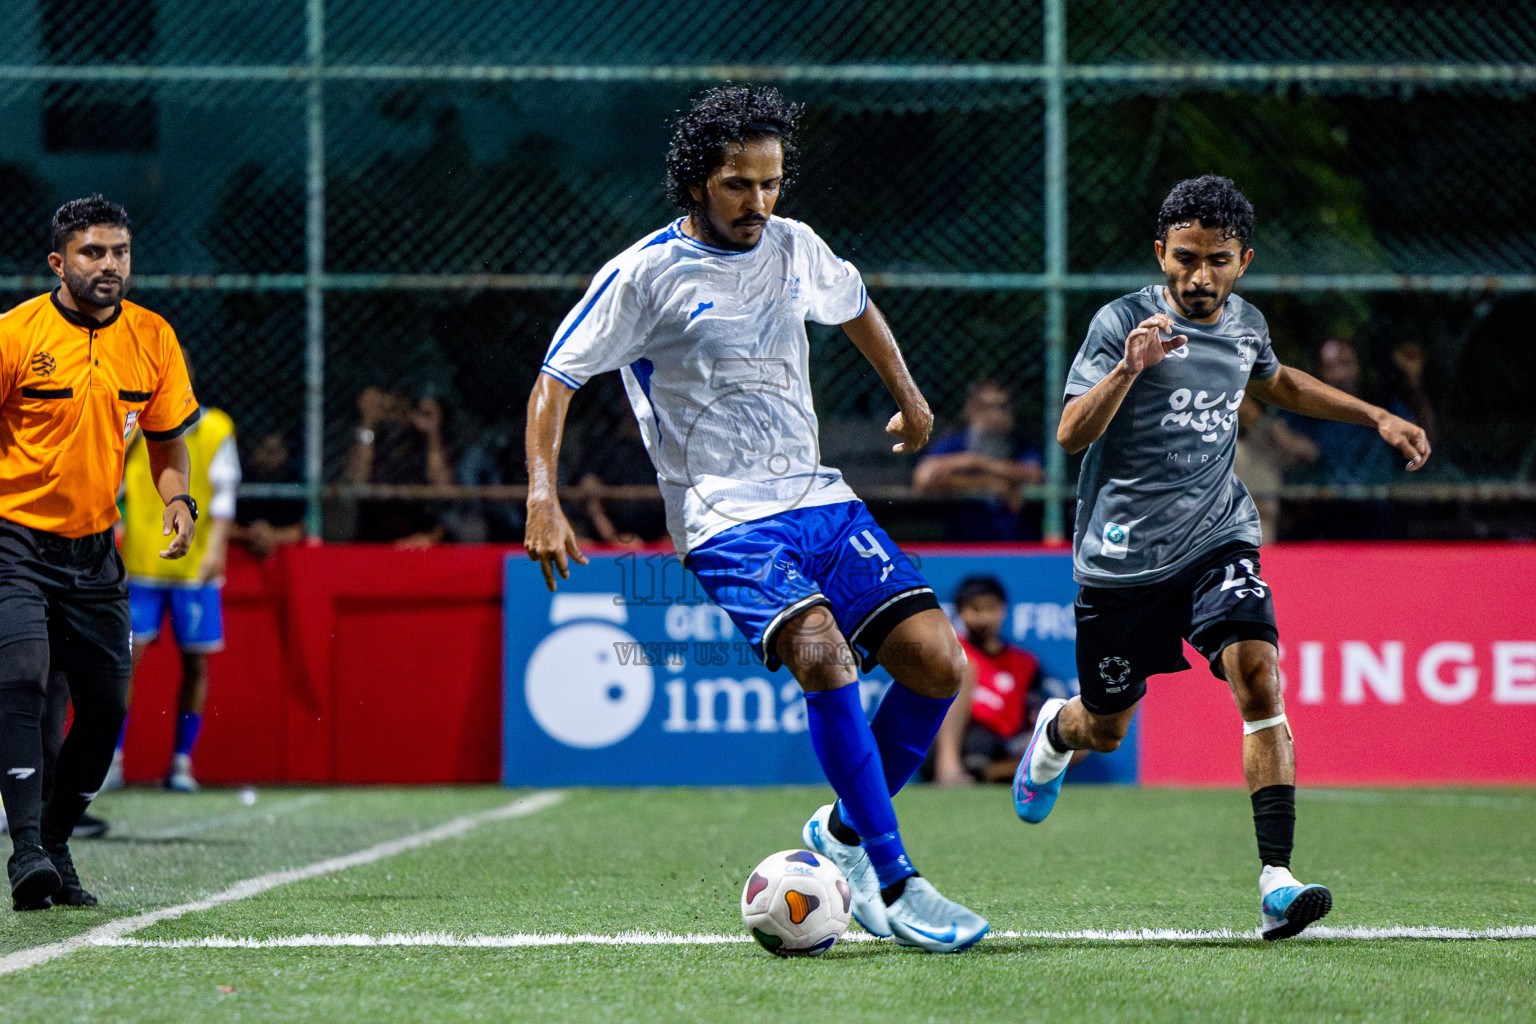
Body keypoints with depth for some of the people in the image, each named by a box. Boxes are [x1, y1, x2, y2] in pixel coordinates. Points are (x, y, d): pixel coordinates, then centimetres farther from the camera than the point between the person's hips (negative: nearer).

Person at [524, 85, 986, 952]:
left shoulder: (793, 248, 10)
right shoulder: (645, 276, -6)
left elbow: (853, 305, 32)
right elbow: (558, 377, -1)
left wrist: (908, 396, 42)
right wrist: (543, 497, -12)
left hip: (821, 498, 6)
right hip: (727, 522, -6)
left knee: (938, 662, -9)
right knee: (823, 655, -30)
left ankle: (845, 834, 13)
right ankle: (893, 884, -25)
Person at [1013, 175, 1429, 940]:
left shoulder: (1246, 325, 6)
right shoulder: (1123, 322, -12)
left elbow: (1274, 382, 31)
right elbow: (1071, 434, -21)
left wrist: (1376, 418, 26)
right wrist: (1128, 368, -37)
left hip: (1217, 539, 3)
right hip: (1123, 554, -3)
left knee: (1257, 676, -22)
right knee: (1104, 731, 12)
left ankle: (1276, 882, -27)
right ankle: (1055, 731, 52)